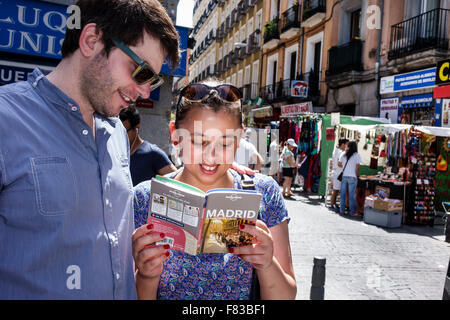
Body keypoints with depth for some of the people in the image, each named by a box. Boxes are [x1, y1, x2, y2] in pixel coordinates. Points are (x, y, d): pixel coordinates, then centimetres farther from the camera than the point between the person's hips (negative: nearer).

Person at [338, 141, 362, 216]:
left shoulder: (343, 154, 4)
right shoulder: (356, 155, -5)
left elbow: (339, 164, 8)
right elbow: (357, 167, -6)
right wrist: (356, 176, 7)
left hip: (344, 176, 3)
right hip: (352, 177, -3)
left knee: (343, 194, 9)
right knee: (352, 195, 1)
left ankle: (342, 210, 13)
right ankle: (352, 212, 6)